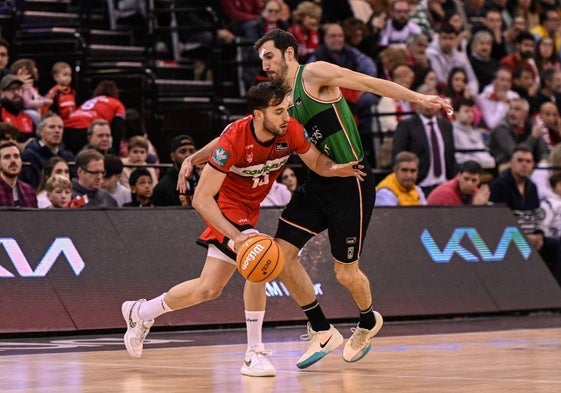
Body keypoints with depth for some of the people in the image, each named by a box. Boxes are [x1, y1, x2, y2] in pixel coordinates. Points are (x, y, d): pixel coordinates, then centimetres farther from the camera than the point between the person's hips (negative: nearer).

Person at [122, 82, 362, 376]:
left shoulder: (291, 131, -19)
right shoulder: (234, 140, -32)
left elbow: (317, 162, 0)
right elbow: (201, 199, -29)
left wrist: (334, 169, -25)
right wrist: (236, 236, -41)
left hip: (249, 208, 7)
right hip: (227, 204, -7)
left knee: (208, 289, 6)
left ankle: (140, 313, 26)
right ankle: (254, 353, -12)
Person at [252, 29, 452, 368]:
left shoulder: (314, 74, -11)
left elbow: (370, 83, -18)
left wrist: (418, 98, -30)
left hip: (351, 184, -7)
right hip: (318, 183, 7)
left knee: (345, 272, 2)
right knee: (281, 253, -4)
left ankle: (369, 322, 34)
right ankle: (323, 332, 7)